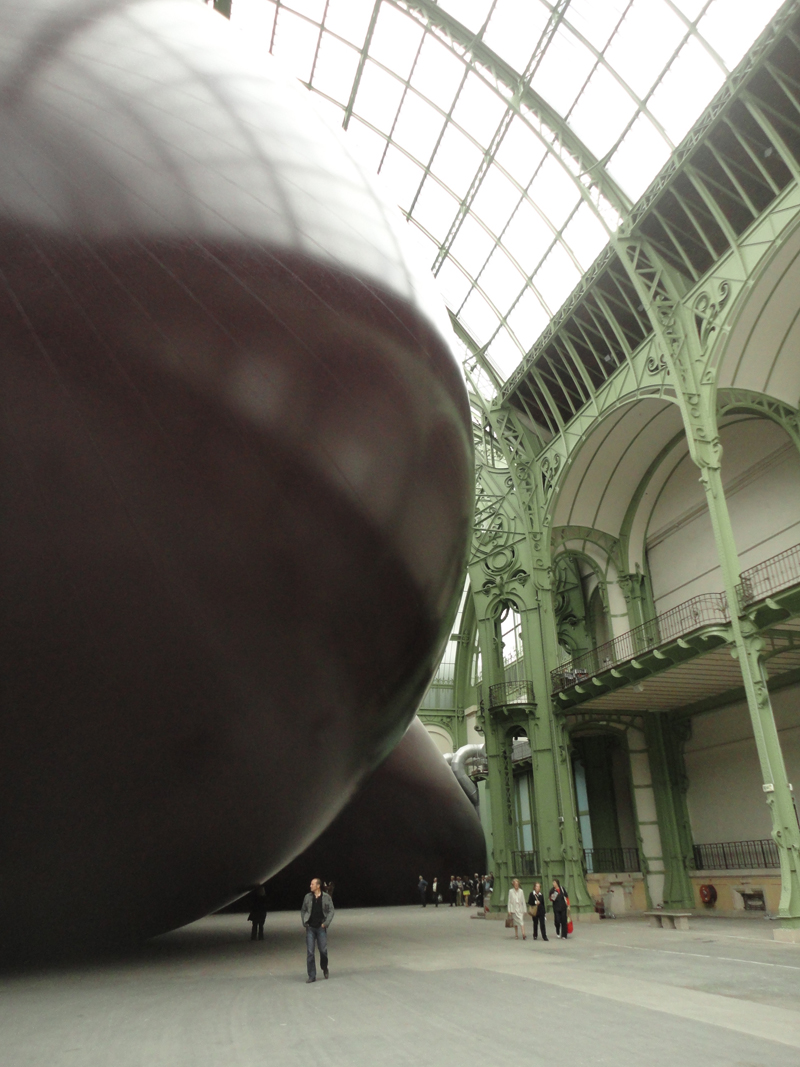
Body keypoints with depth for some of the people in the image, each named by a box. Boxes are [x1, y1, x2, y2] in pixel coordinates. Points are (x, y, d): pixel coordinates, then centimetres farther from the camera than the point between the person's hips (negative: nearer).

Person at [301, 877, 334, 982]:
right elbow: (303, 910, 12)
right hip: (310, 928, 2)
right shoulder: (308, 897, 3)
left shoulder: (326, 897, -3)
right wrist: (304, 922, 1)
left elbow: (331, 911, 0)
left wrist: (326, 923, -9)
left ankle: (324, 968, 31)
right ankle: (312, 976, 8)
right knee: (309, 952, -1)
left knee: (323, 950, 1)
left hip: (321, 928, -2)